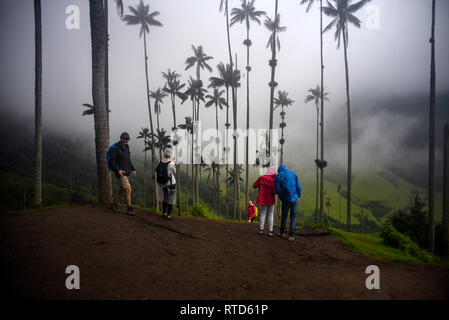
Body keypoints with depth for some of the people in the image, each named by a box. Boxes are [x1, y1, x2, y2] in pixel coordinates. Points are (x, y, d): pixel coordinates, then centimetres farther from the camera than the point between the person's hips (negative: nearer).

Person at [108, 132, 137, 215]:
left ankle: (113, 205, 34)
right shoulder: (115, 148, -13)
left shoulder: (126, 147, 11)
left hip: (126, 173, 8)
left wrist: (133, 169, 9)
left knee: (121, 190, 18)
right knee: (128, 190, -12)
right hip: (120, 173, -8)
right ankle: (129, 209, -3)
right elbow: (112, 162, -14)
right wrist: (118, 170, -27)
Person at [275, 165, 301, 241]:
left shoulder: (278, 177, -1)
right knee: (293, 218, 10)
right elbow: (298, 187, 0)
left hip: (286, 200, -1)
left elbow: (278, 190, -6)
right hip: (294, 199, 1)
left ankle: (282, 233, 29)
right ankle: (291, 236, 5)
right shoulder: (293, 174, 5)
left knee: (284, 216, 19)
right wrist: (298, 196, 16)